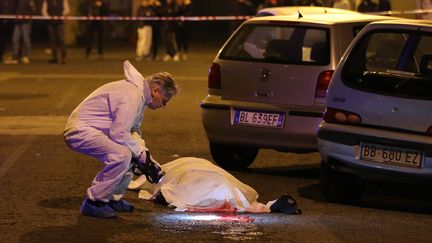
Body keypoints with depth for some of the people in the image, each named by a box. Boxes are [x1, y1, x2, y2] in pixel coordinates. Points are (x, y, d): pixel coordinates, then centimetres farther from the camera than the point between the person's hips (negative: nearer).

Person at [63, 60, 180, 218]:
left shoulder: (140, 94, 13)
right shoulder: (132, 96, -21)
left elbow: (133, 129, 22)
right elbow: (118, 133, -25)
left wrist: (144, 153, 6)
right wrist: (142, 155, -14)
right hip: (80, 130, -11)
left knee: (131, 151, 14)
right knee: (122, 155, -27)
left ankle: (114, 198, 18)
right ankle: (93, 202, -16)